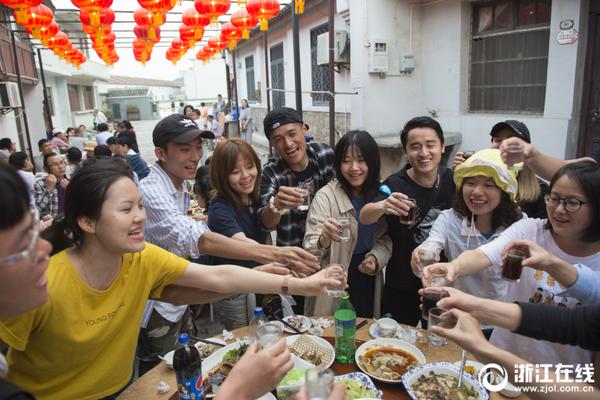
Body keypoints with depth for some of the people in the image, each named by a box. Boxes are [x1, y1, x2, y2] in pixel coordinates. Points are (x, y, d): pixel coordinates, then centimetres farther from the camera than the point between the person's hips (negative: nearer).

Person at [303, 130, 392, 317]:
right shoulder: (325, 196, -17)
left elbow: (386, 237, 6)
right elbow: (309, 250, -20)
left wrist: (376, 258, -13)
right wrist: (324, 240, -41)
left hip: (368, 280, 4)